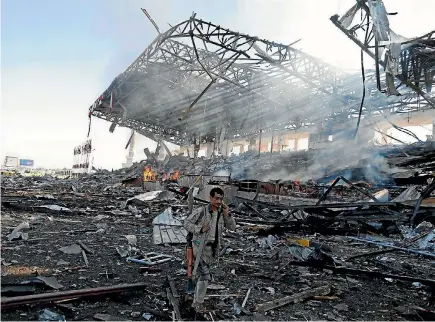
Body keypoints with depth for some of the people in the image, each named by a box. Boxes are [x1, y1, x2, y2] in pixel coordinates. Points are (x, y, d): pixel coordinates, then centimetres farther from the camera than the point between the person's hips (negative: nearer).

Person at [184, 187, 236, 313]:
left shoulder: (222, 212, 1)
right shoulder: (201, 211, -15)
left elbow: (232, 227, -2)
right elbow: (187, 223, -10)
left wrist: (227, 214, -16)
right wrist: (200, 229, -24)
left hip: (213, 248, 6)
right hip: (200, 246, -6)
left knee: (202, 275, 18)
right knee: (206, 275, -11)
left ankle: (196, 302, 34)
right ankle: (199, 303, 5)